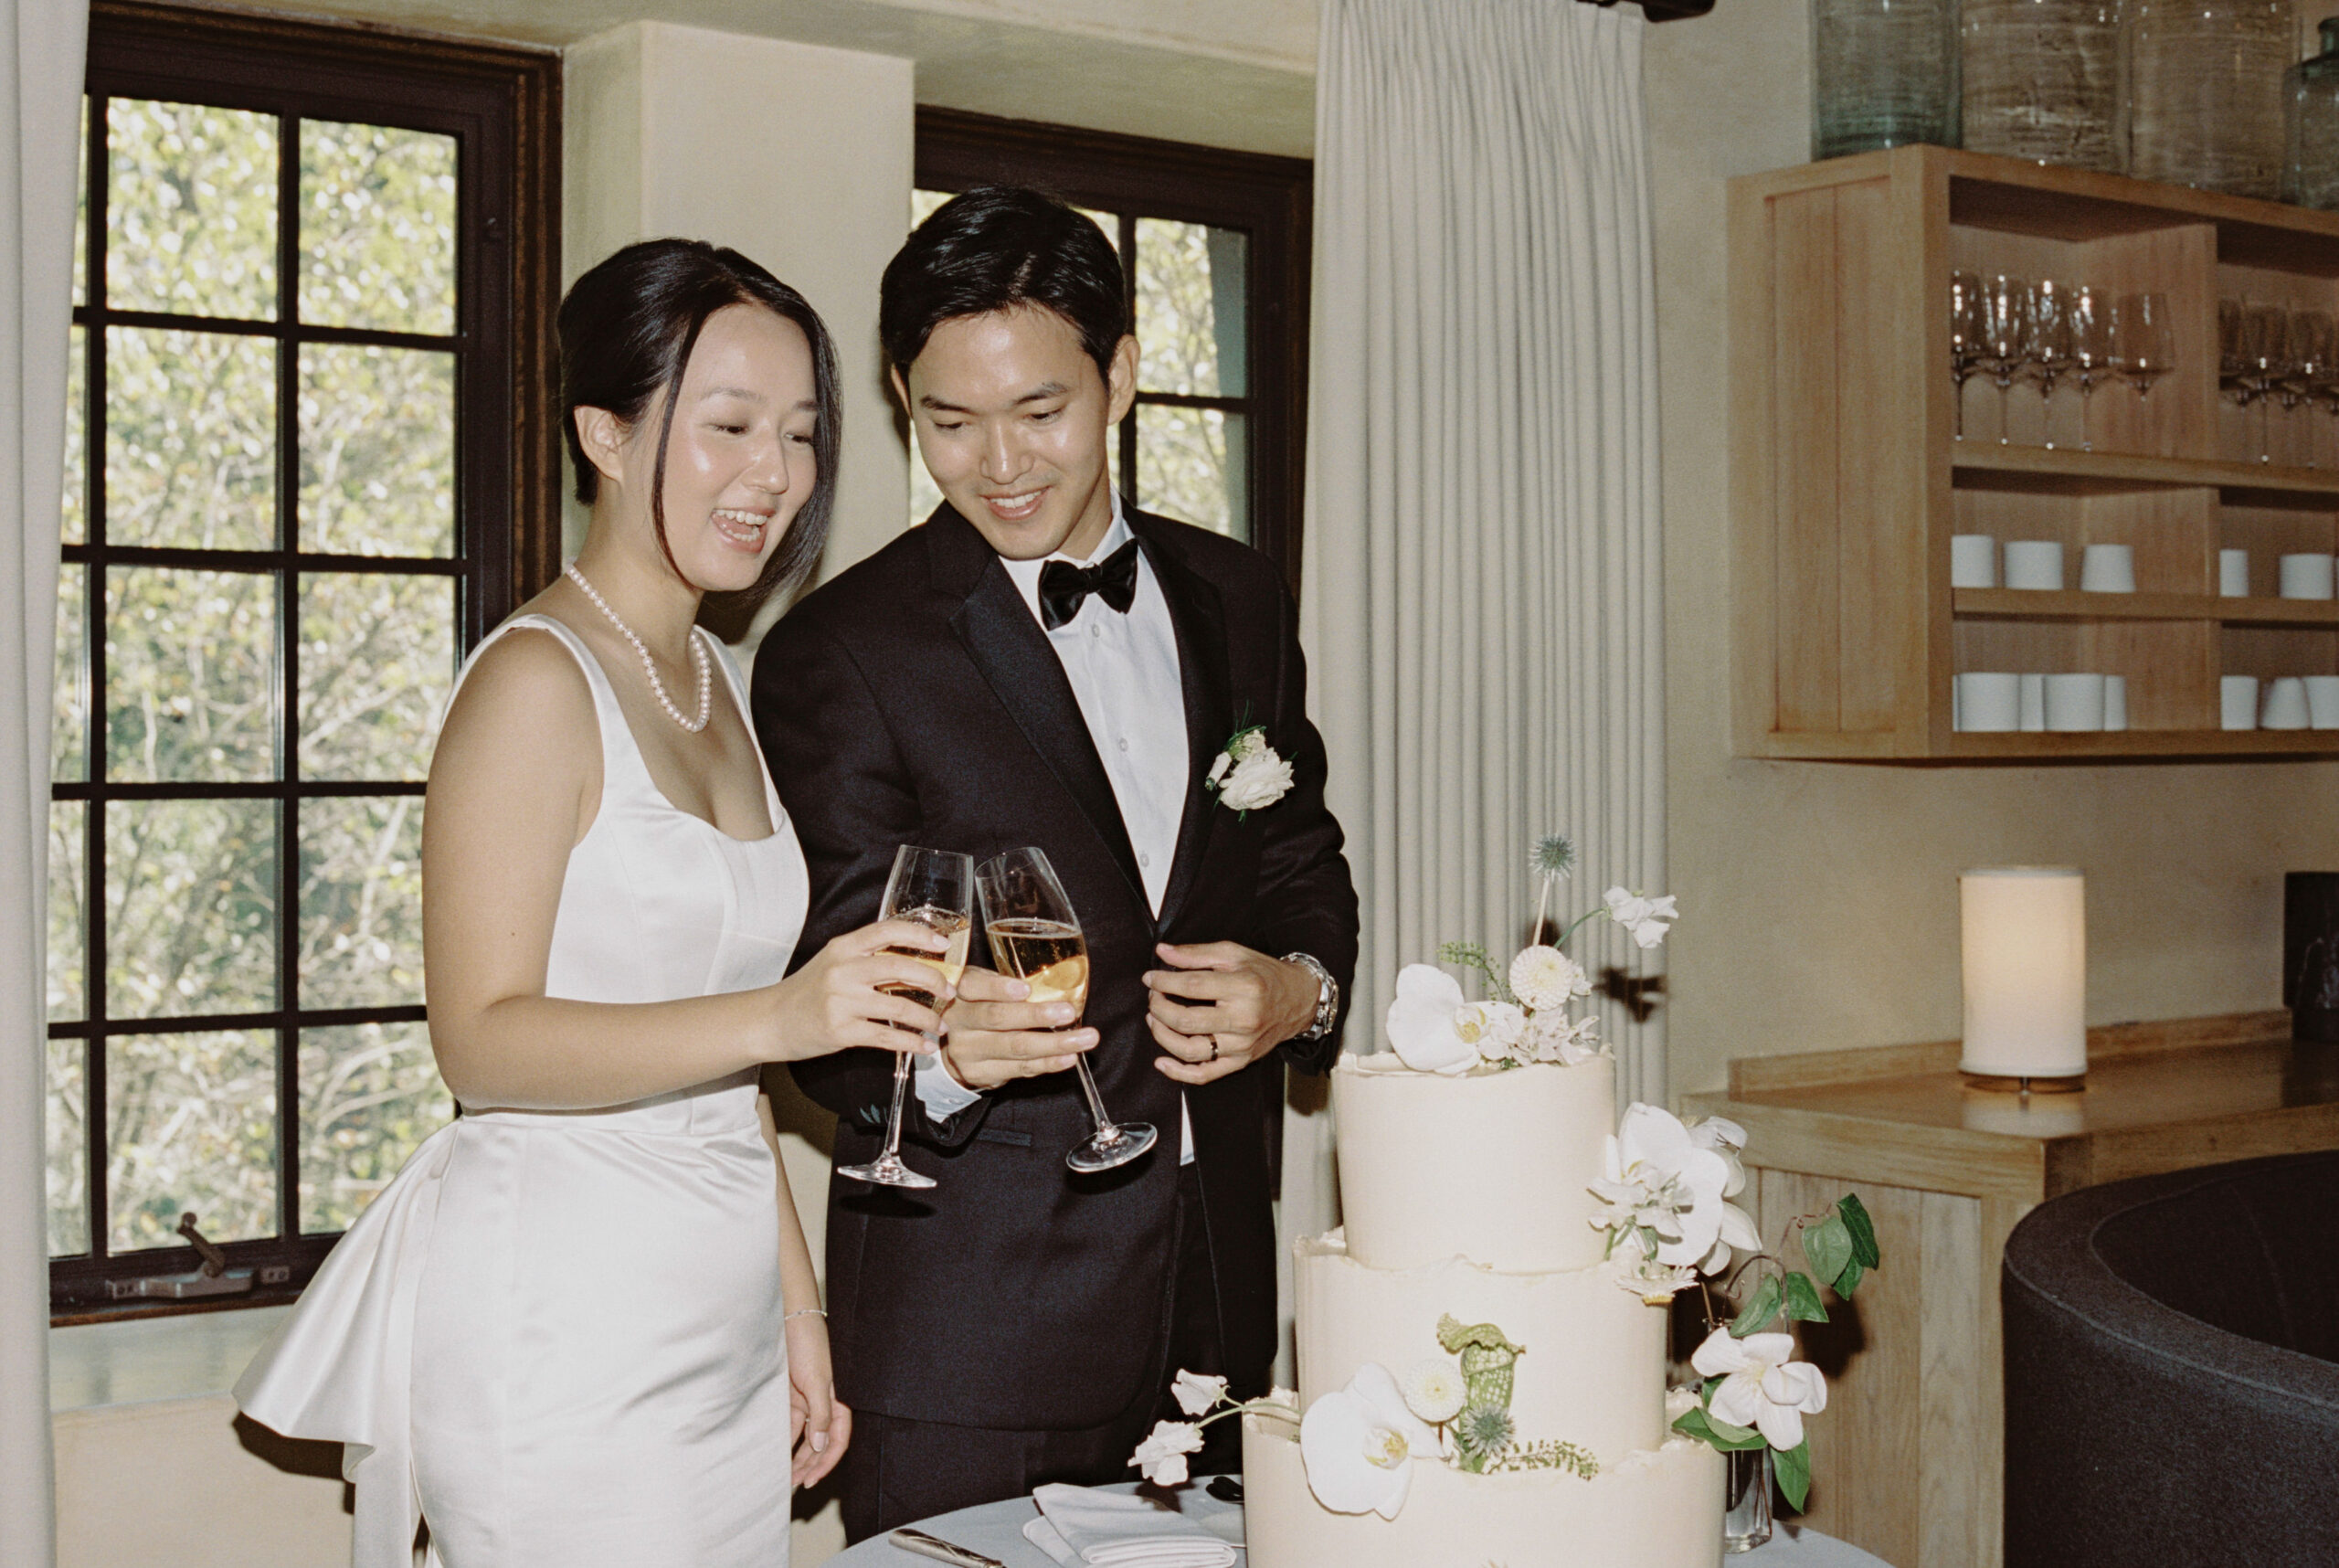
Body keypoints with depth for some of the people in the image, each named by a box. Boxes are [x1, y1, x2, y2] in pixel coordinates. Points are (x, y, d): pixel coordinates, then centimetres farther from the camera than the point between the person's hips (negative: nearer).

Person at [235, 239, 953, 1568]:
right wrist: (780, 1017, -29)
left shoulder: (713, 682, 15)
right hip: (561, 1330, -8)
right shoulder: (537, 682, -11)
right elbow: (483, 1036, -18)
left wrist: (794, 1304, 17)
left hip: (719, 1328, 8)